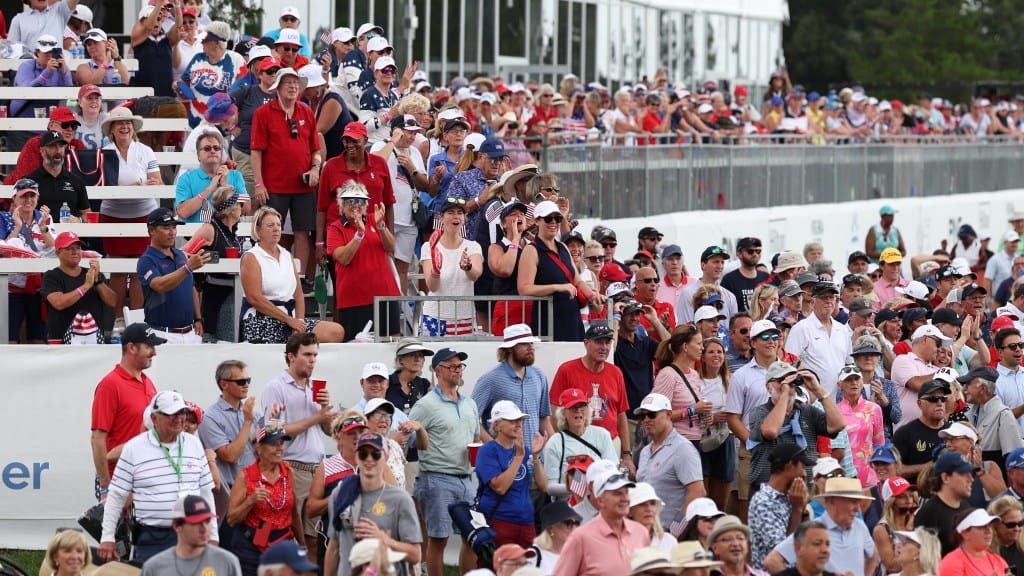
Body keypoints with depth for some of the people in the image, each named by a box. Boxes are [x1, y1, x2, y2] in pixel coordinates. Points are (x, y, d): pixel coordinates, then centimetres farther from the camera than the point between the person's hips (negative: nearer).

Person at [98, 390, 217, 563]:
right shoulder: (134, 448, -1)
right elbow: (116, 496, 1)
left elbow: (206, 492, 15)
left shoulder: (194, 444, 10)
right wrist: (107, 538, -2)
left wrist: (212, 535, 12)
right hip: (150, 540, -3)